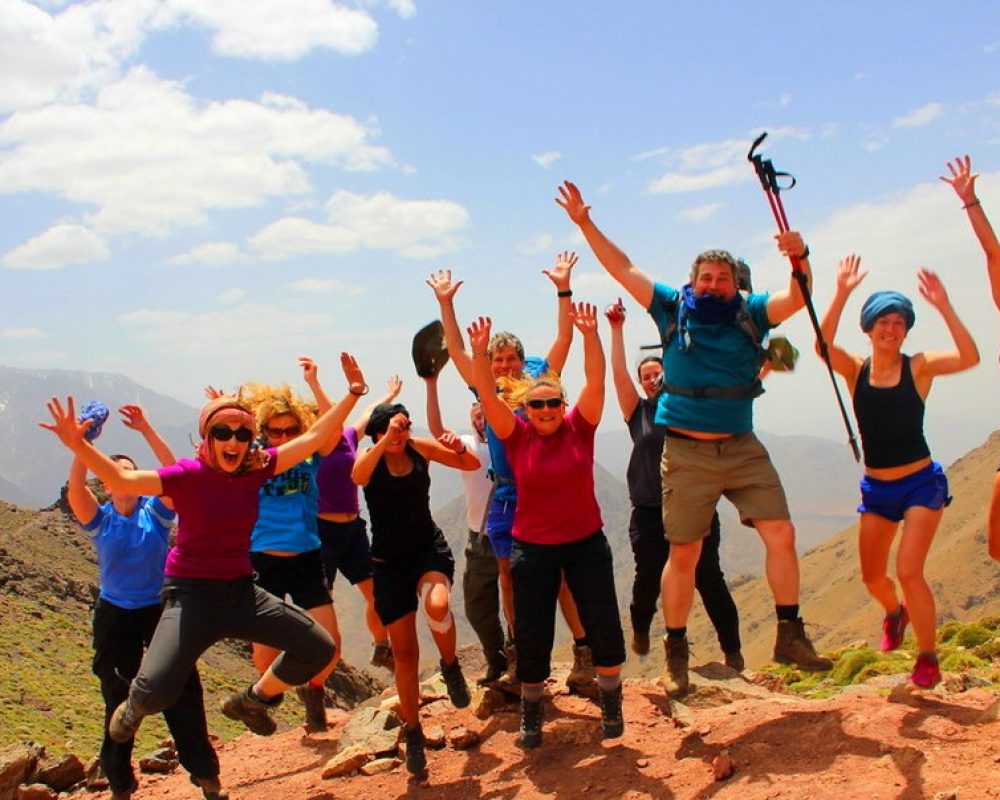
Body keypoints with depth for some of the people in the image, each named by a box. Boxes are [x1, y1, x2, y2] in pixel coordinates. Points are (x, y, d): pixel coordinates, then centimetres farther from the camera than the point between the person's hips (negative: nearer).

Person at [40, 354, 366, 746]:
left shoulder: (256, 468, -2)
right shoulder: (188, 475, -15)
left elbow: (312, 438, 0)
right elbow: (122, 480, -29)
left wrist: (352, 394, -3)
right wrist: (78, 445, -43)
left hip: (241, 591, 5)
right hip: (192, 595, -5)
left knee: (319, 649, 1)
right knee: (156, 692, -22)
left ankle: (253, 699, 27)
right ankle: (134, 708, 19)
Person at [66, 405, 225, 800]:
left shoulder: (156, 511, -4)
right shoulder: (100, 520, -3)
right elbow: (75, 489, -22)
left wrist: (147, 430, -27)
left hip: (161, 609, 0)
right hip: (115, 616, 1)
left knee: (183, 694, 0)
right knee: (119, 702, 10)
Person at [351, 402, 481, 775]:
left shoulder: (420, 447, -3)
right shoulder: (370, 456, -8)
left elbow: (473, 465, 0)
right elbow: (357, 476, -32)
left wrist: (459, 448, -21)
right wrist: (387, 440, -40)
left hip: (429, 548, 0)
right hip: (390, 560, 0)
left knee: (437, 605, -34)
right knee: (404, 653, 5)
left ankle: (450, 665, -2)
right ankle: (413, 732, 24)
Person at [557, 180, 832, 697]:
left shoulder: (751, 314, 3)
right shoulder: (673, 308, 1)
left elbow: (797, 297, -12)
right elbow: (622, 268, 2)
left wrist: (798, 258, -32)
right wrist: (585, 223, -3)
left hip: (743, 449, 2)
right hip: (686, 453, -1)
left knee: (781, 533, -6)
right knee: (684, 554, 4)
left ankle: (790, 636, 8)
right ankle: (676, 652, 16)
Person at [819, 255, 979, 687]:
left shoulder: (918, 367, -9)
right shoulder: (855, 369, -4)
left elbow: (969, 358, -27)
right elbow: (823, 344, -25)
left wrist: (943, 307, -33)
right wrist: (841, 293, -33)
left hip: (922, 483, -4)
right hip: (876, 488, 4)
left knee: (909, 571, -15)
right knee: (872, 577, 15)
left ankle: (927, 657, 4)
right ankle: (895, 612, 50)